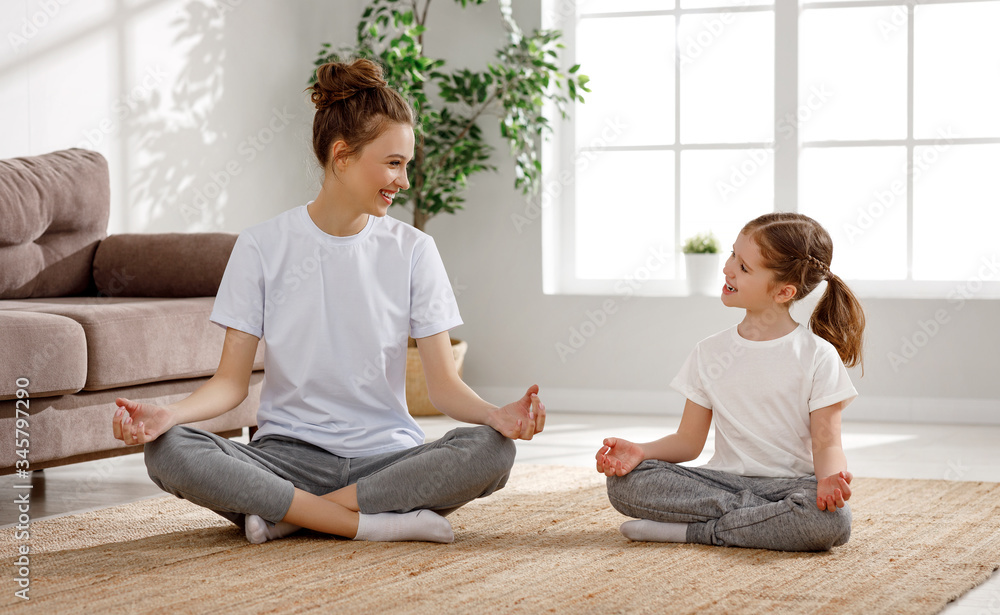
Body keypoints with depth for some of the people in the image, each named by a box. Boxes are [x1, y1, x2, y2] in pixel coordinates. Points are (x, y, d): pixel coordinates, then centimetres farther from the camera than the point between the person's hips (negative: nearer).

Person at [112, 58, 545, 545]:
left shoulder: (413, 250, 5)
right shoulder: (262, 247, 3)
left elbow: (444, 383, -1)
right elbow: (232, 380, 0)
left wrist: (495, 414, -23)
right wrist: (169, 413, -21)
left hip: (384, 457, 1)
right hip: (288, 452, -1)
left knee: (491, 450, -29)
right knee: (167, 452, -28)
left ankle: (286, 515, -21)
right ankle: (374, 522, -27)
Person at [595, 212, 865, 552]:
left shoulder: (818, 356, -3)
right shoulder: (710, 352, 9)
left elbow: (826, 444, -7)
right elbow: (689, 440, 10)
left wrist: (829, 478, -31)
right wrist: (641, 451, -10)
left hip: (790, 482, -3)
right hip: (724, 479, 3)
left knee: (832, 518, -39)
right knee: (624, 482, -20)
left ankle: (694, 530, -21)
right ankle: (766, 516, -19)